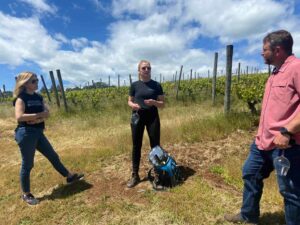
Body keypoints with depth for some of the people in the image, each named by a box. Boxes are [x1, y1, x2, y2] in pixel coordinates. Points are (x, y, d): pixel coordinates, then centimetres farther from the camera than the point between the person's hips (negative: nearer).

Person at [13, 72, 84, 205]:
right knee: (27, 165, 5)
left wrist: (38, 118, -17)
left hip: (38, 132, 7)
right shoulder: (21, 98, -9)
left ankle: (69, 177, 27)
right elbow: (19, 116, -23)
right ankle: (26, 194, 23)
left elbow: (47, 113, 2)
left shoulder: (38, 97, 11)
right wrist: (39, 115, -15)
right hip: (26, 133, -7)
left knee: (53, 156, 14)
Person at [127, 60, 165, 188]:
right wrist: (133, 105, -12)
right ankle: (135, 176, 20)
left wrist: (154, 102, -17)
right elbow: (129, 101, 10)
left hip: (152, 117, 0)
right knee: (136, 145, 6)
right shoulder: (135, 85, 5)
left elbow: (162, 104, 3)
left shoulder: (156, 85, 3)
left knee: (155, 145, 4)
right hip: (137, 117, 1)